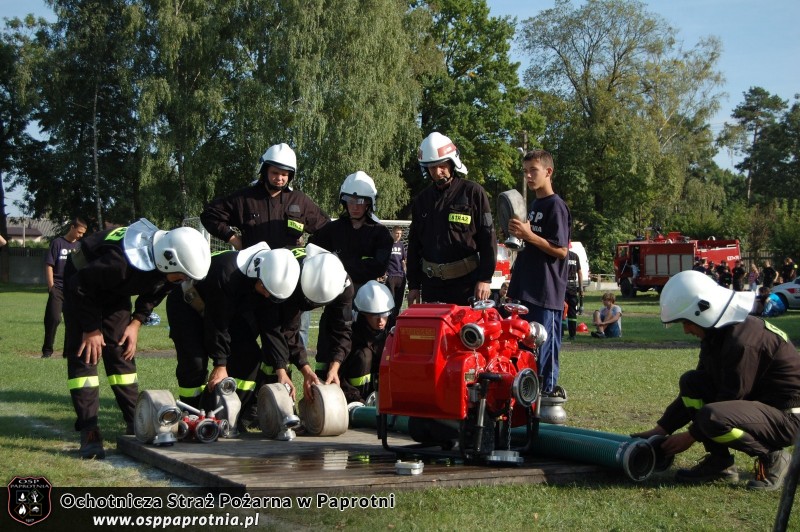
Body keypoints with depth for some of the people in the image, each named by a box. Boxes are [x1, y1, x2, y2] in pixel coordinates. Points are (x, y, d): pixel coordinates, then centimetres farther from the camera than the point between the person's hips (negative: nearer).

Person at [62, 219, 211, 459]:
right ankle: (89, 431, -16)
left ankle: (135, 422, 7)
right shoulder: (121, 262, -43)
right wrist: (91, 328, -20)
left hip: (115, 292, 6)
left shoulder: (167, 270, -20)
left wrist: (136, 322, -7)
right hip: (82, 283, -6)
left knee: (122, 352, 3)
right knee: (85, 353, -14)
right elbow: (82, 287, -28)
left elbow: (154, 294, 3)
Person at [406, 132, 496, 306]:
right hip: (432, 284, 4)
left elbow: (488, 239, -4)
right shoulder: (421, 200, 12)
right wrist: (413, 285, 13)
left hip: (466, 283, -4)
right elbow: (414, 246, 17)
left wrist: (485, 278, -9)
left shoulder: (473, 193, -2)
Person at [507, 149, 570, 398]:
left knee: (544, 344, -6)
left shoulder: (556, 206, -10)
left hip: (547, 291, -9)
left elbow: (561, 251, -15)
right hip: (526, 289, 9)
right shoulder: (533, 204, 18)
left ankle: (548, 390, 0)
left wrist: (529, 235, -21)